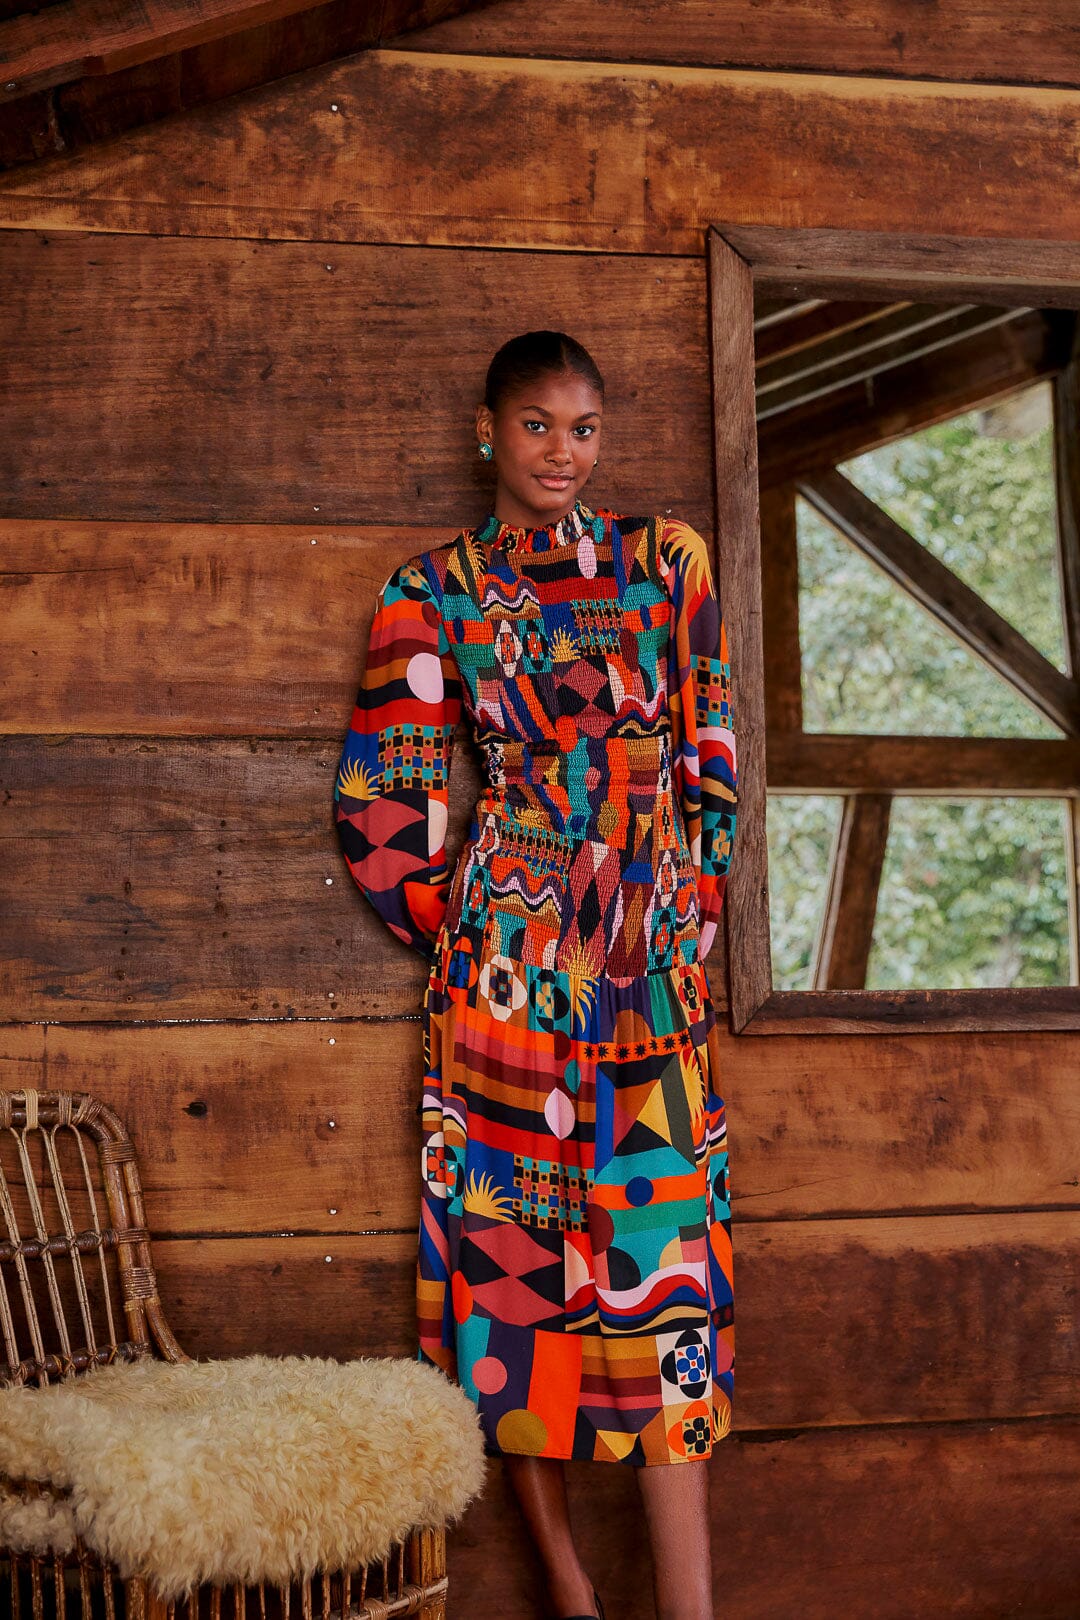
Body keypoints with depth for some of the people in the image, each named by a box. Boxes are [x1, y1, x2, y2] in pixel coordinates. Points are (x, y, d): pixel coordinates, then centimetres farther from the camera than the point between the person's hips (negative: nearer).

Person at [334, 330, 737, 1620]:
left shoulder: (667, 561, 10)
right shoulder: (429, 595, 6)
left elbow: (711, 759, 12)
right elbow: (380, 805, 7)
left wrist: (688, 923, 8)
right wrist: (459, 935, 6)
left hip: (658, 967, 1)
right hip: (509, 963, -1)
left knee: (664, 1266, -3)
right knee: (510, 1241, 0)